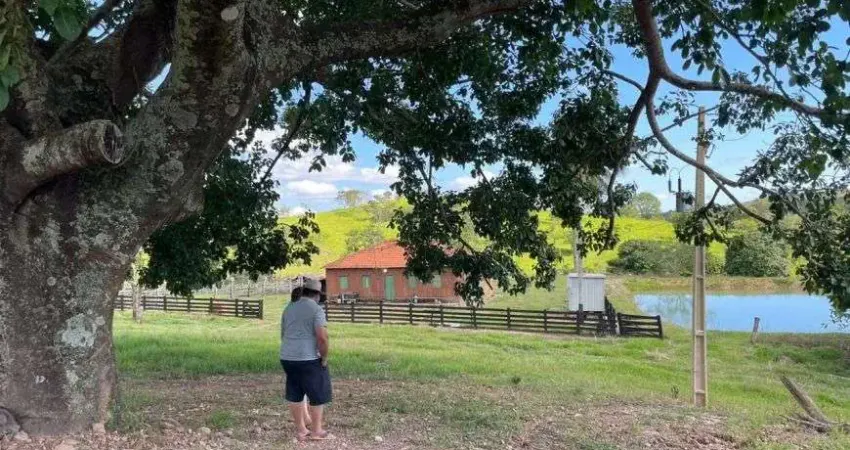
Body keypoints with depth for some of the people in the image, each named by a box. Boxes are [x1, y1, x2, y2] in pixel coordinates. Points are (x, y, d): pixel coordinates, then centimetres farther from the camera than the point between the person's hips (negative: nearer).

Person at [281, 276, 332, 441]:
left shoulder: (288, 308, 11)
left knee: (295, 395, 14)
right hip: (309, 359, -7)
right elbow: (322, 337, -20)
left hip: (287, 358, 7)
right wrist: (324, 358, -9)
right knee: (317, 395, 8)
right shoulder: (316, 309, -11)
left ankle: (301, 430, 23)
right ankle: (316, 431, 17)